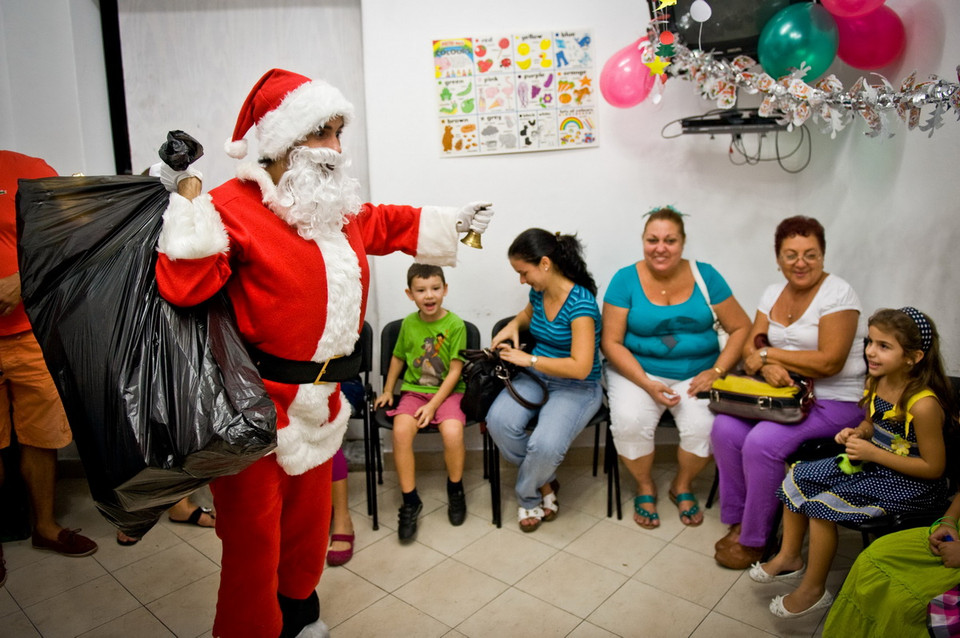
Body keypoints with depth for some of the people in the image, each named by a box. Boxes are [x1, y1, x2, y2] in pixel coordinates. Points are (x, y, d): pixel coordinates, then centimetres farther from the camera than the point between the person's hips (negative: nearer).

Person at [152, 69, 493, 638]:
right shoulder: (235, 206, -18)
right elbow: (185, 286, -28)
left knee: (309, 517, 24)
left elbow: (383, 225, 28)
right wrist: (189, 195, -29)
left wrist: (452, 221, 33)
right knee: (253, 534, 5)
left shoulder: (337, 207, 9)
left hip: (319, 398, 8)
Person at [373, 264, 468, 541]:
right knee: (401, 430, -26)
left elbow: (455, 371, -9)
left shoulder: (455, 324, -9)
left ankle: (455, 489, 2)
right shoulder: (408, 323, 3)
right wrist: (387, 391, 20)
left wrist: (433, 405, -15)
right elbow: (398, 358, 20)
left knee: (452, 432, -29)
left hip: (448, 391, -3)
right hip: (414, 390, 3)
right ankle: (410, 500, -8)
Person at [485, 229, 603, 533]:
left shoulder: (580, 303, -22)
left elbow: (580, 367, -27)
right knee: (498, 420, -23)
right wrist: (513, 325, 4)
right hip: (537, 376, 7)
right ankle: (545, 484, 2)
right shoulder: (539, 292, 1)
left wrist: (528, 359, -20)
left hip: (577, 387, -6)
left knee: (545, 445, -32)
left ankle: (527, 496, 5)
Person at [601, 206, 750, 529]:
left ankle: (683, 486, 9)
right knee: (629, 422, -28)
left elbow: (741, 327, 3)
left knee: (703, 426, -26)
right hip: (638, 370, -1)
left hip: (697, 373, 1)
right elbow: (611, 342, -7)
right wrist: (647, 384, -18)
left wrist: (716, 372, -11)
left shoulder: (705, 275, 1)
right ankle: (645, 487, 5)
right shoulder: (626, 279, -4)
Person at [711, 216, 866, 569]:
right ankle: (736, 521, -1)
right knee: (724, 427, -18)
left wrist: (769, 353, -13)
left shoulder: (837, 294, -11)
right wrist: (767, 365, -18)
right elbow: (751, 346, 5)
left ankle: (754, 540, -7)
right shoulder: (773, 293, 10)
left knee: (761, 442, -27)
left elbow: (830, 362, -19)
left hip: (833, 403, -6)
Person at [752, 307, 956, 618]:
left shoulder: (923, 404, -28)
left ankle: (813, 590, 4)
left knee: (823, 504, -18)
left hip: (910, 484, -8)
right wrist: (856, 433, -8)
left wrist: (873, 453, -24)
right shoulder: (877, 381, -5)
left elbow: (933, 467, -22)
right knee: (798, 476, 2)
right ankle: (789, 557, 19)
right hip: (873, 463, 9)